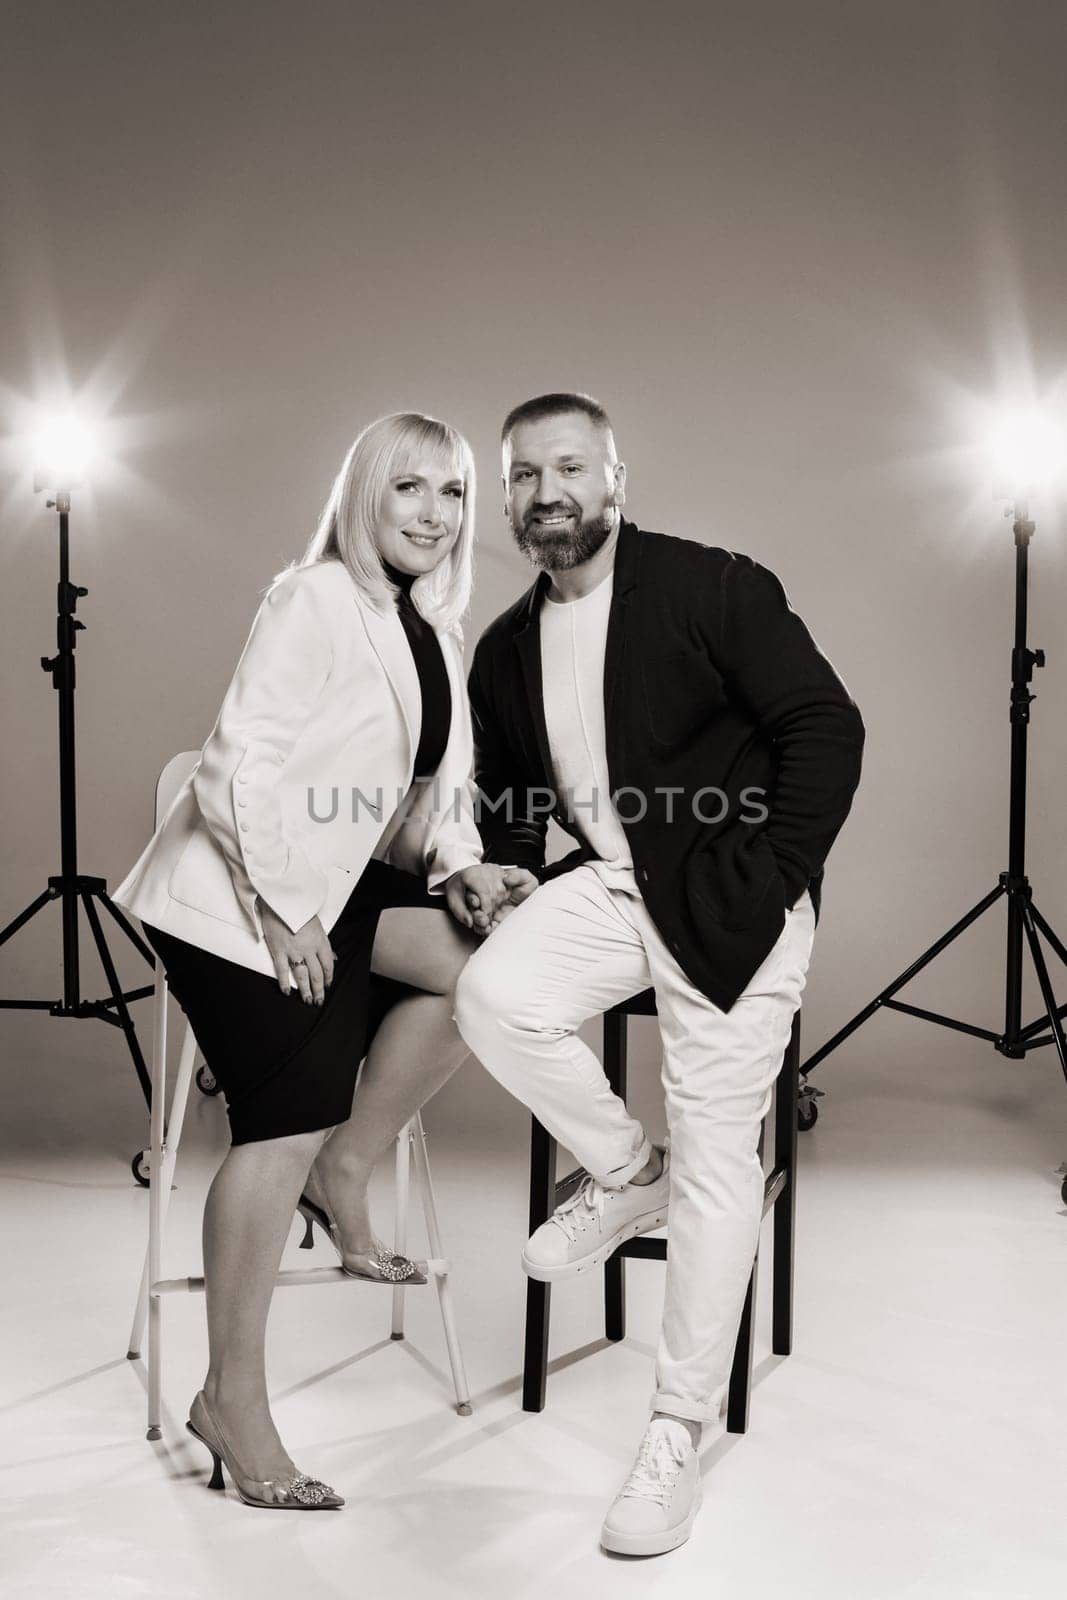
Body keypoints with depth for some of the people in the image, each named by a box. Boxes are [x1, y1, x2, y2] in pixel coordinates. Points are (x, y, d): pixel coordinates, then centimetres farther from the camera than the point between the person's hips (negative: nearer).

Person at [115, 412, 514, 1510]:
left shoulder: (433, 630, 12)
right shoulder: (314, 601, -14)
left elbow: (429, 787, 17)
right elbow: (241, 767, -20)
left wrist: (459, 866, -2)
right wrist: (282, 914, -18)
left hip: (335, 883, 8)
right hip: (239, 896, -8)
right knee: (286, 1124, -11)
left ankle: (343, 1174, 6)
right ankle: (232, 1399, 4)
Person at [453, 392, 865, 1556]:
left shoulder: (711, 588, -10)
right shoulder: (506, 650, 8)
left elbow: (826, 726, -12)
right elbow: (504, 795, 21)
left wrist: (768, 878, -17)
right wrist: (502, 875, 1)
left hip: (728, 904, -5)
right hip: (607, 885, 5)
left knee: (716, 1163, -3)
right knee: (494, 995, -24)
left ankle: (676, 1439, 12)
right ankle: (625, 1175, 5)